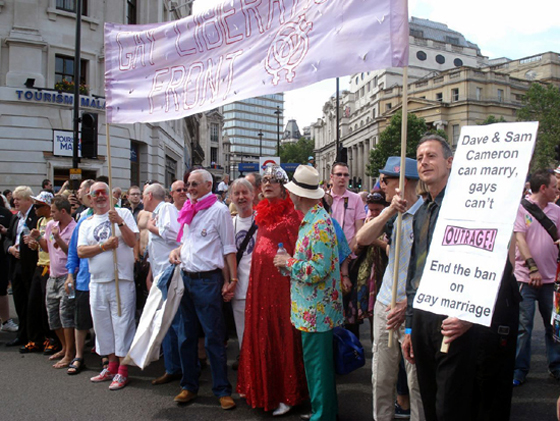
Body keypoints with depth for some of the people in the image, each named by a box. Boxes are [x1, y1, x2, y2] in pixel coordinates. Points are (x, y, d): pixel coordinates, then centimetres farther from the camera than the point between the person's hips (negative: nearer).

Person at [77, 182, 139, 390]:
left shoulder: (123, 213, 2)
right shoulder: (87, 223, 13)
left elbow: (132, 241, -8)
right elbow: (81, 251, 2)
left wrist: (119, 222, -18)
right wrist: (104, 246, -10)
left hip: (122, 279, -5)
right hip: (97, 281, 5)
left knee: (122, 323, -3)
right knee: (102, 324, 12)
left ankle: (122, 370, 6)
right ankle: (112, 366, 26)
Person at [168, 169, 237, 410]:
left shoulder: (218, 210, -7)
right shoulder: (188, 210, 12)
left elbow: (229, 248, -8)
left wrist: (232, 279, -12)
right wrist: (176, 251, 3)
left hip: (208, 280, -7)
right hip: (186, 278, 7)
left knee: (214, 337, 1)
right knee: (186, 336, 14)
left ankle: (222, 390, 14)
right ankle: (189, 385, 29)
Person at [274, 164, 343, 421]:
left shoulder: (319, 224, -20)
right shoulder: (311, 219, 11)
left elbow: (319, 270, -24)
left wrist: (288, 262, -13)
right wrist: (289, 263, 10)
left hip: (316, 310, -10)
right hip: (314, 307, 10)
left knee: (317, 364, 1)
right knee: (320, 363, 19)